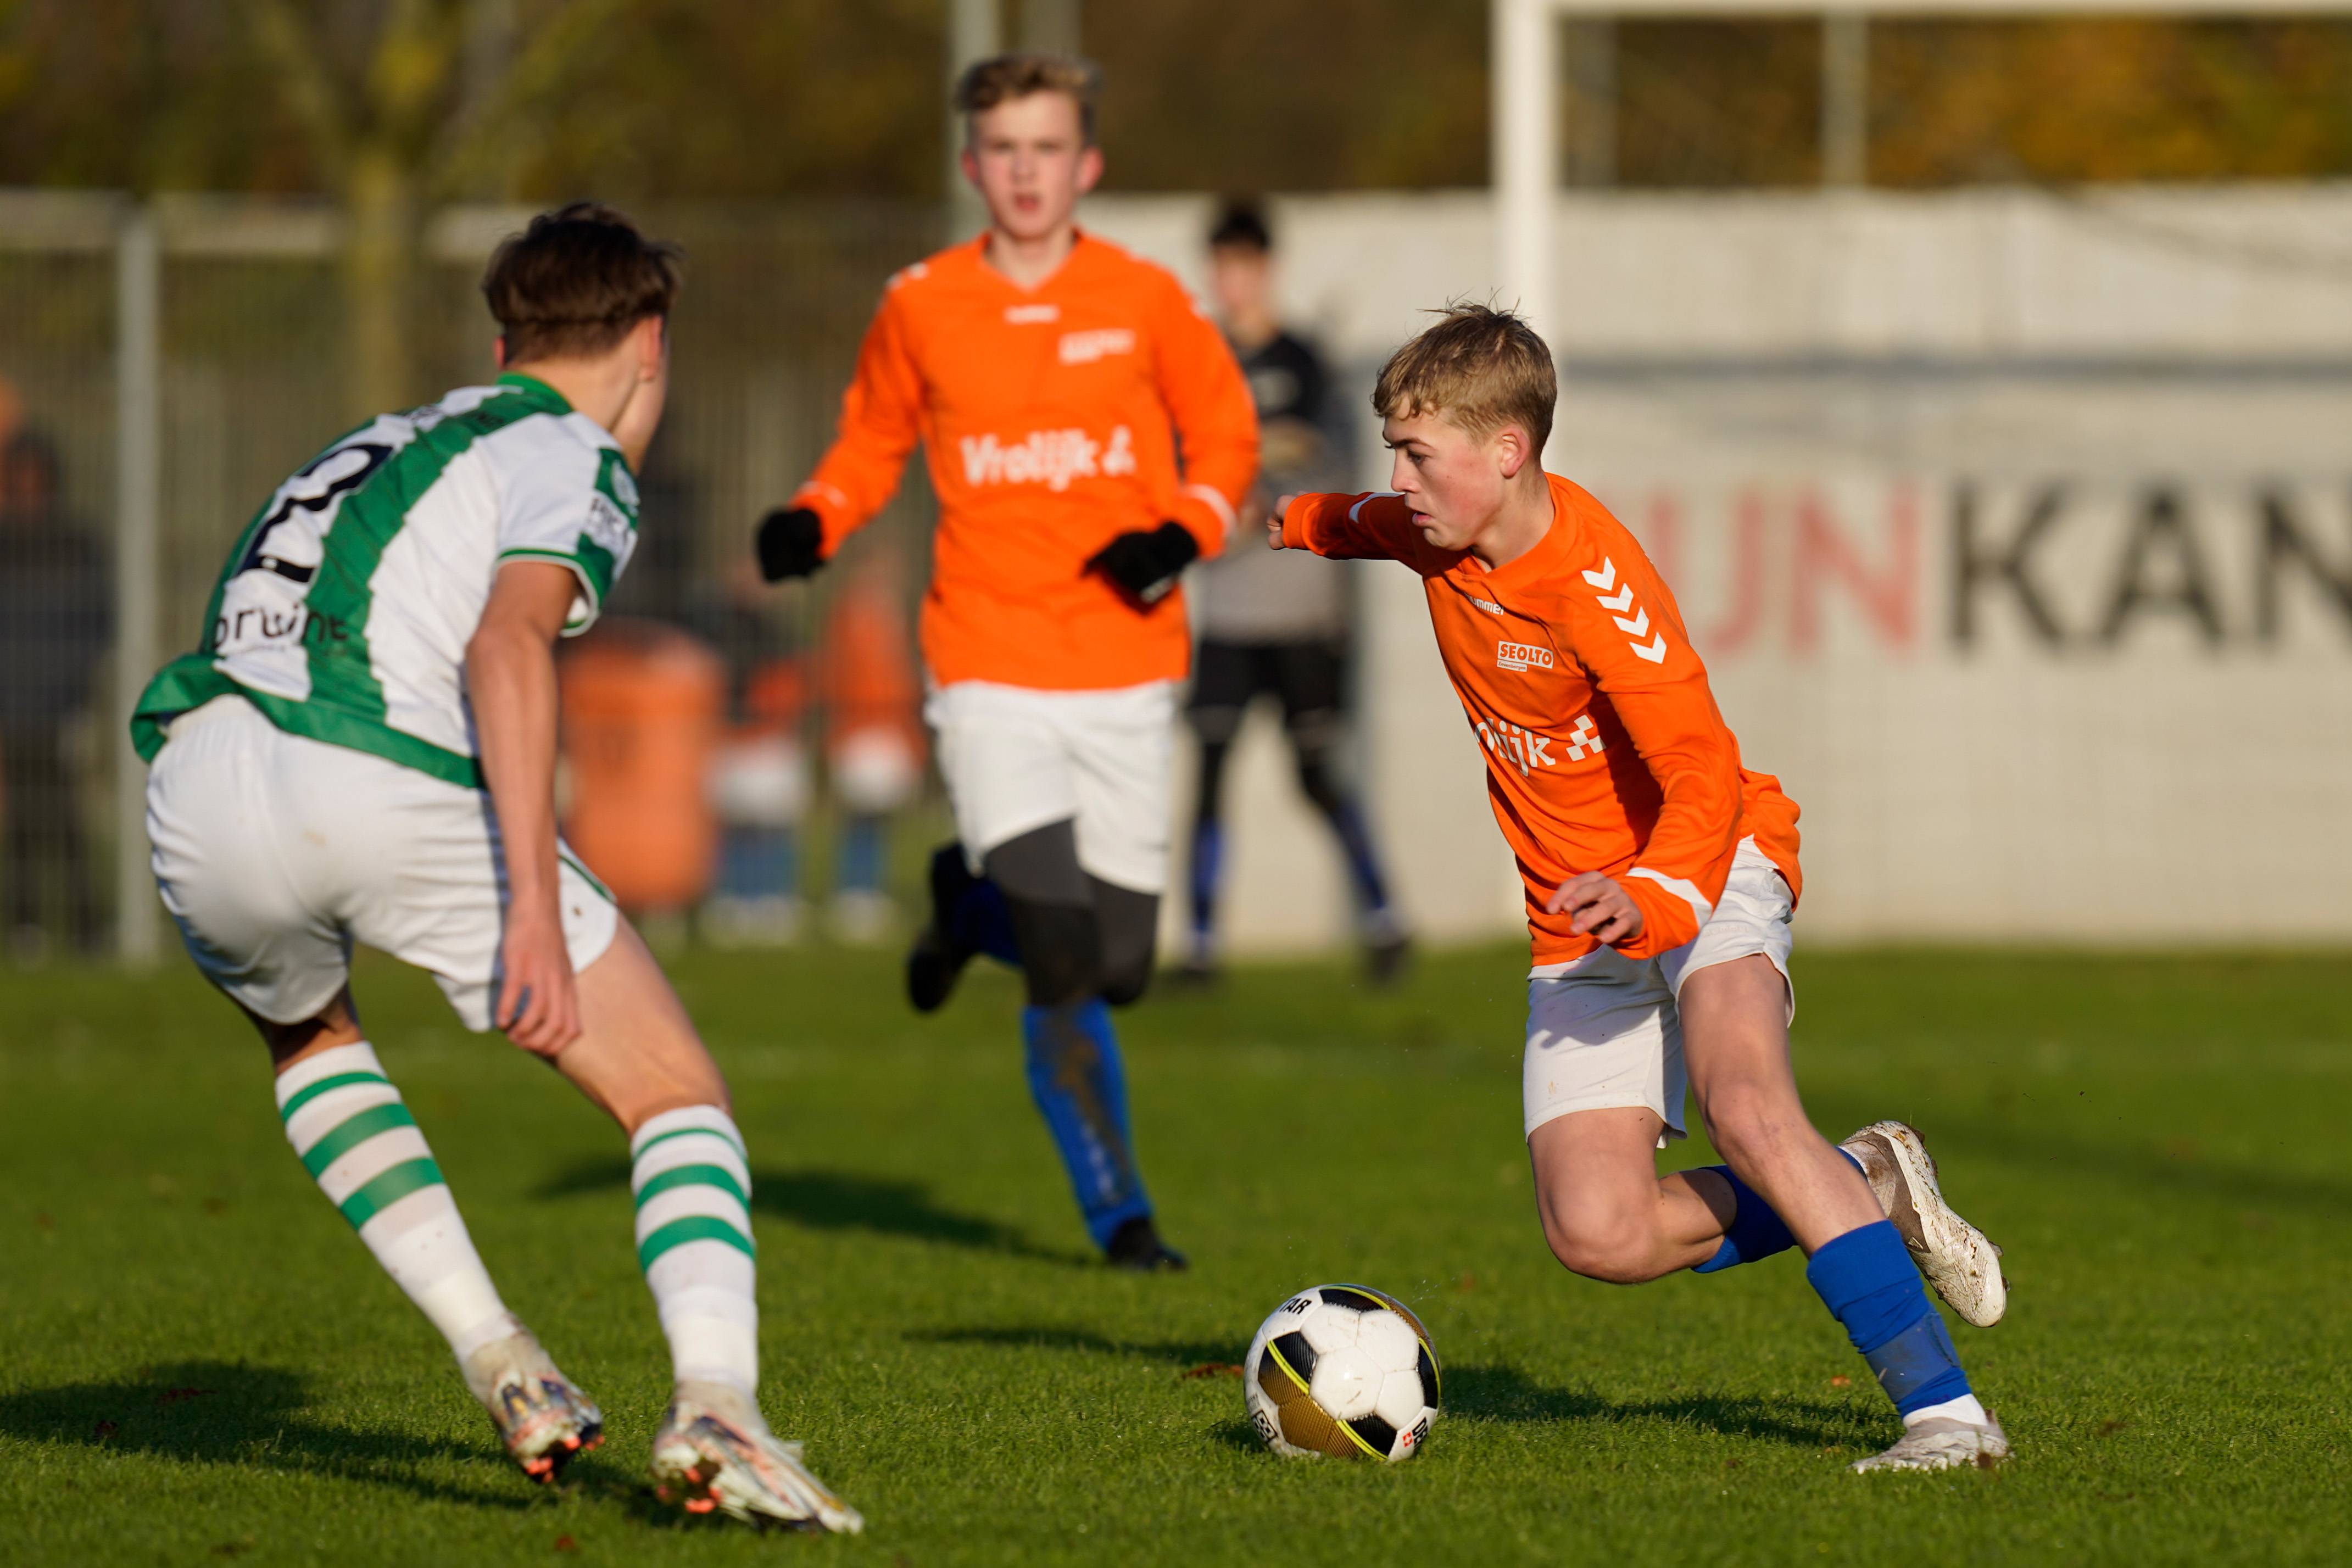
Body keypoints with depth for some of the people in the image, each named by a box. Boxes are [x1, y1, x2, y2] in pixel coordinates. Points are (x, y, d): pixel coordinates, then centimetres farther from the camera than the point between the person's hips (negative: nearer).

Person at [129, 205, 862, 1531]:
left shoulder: (387, 443, 32)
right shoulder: (577, 462, 9)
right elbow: (509, 646, -11)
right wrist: (535, 905, -18)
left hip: (198, 780, 6)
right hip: (390, 791, -6)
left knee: (307, 1028, 37)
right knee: (679, 1097, 7)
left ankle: (495, 1355, 23)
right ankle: (715, 1410, -15)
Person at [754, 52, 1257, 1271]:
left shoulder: (1142, 300, 1)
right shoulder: (920, 308, 1)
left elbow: (1225, 438, 10)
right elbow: (872, 442, 16)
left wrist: (1184, 535, -9)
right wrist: (813, 522, -4)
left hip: (1127, 671, 2)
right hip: (990, 670, -2)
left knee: (1119, 971, 3)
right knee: (1062, 966, -14)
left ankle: (970, 903, 35)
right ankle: (1115, 1206, 5)